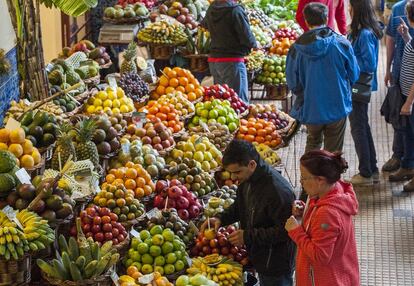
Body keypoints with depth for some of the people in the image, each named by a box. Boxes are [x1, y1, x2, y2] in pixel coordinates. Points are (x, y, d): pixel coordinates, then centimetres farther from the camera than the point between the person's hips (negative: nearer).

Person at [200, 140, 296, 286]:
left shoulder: (278, 190, -32)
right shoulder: (247, 180, -2)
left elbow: (284, 231, -28)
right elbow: (240, 206, 16)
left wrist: (247, 236, -26)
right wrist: (221, 219, -2)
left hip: (276, 264, -8)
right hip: (260, 257, 8)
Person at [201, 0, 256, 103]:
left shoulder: (211, 9, 5)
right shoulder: (235, 10, -16)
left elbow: (203, 25, 27)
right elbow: (247, 39, -17)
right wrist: (254, 44, 5)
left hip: (213, 60, 7)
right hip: (233, 61, -7)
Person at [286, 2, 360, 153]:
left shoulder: (297, 48, -11)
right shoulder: (342, 43, -13)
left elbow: (293, 84, -4)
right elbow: (354, 75, -2)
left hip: (310, 109, 1)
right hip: (337, 108, -1)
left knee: (313, 143, 26)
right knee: (333, 152, 13)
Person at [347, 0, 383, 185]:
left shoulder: (365, 34, -23)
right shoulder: (359, 31, 6)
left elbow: (369, 64, -23)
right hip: (360, 87, 10)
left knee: (358, 129, 2)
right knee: (363, 128, 18)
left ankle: (365, 174, 12)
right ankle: (372, 170, 28)